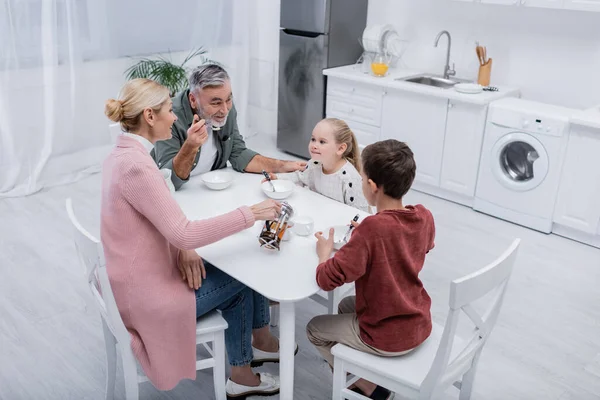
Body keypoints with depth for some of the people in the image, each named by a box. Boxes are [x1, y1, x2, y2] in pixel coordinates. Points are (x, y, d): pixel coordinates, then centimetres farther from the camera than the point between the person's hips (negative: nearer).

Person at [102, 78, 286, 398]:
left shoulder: (123, 154, 4)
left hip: (140, 275, 8)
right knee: (239, 277, 9)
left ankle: (261, 341, 33)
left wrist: (184, 248, -6)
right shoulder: (135, 166, -27)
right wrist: (250, 213, -21)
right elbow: (185, 233, -29)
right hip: (146, 294, -8)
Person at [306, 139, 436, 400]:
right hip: (420, 326, 7)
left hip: (387, 338, -7)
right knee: (347, 306, 29)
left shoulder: (372, 228, -30)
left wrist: (324, 252, -8)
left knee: (315, 329, 17)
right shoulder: (425, 217, -9)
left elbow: (327, 279, -27)